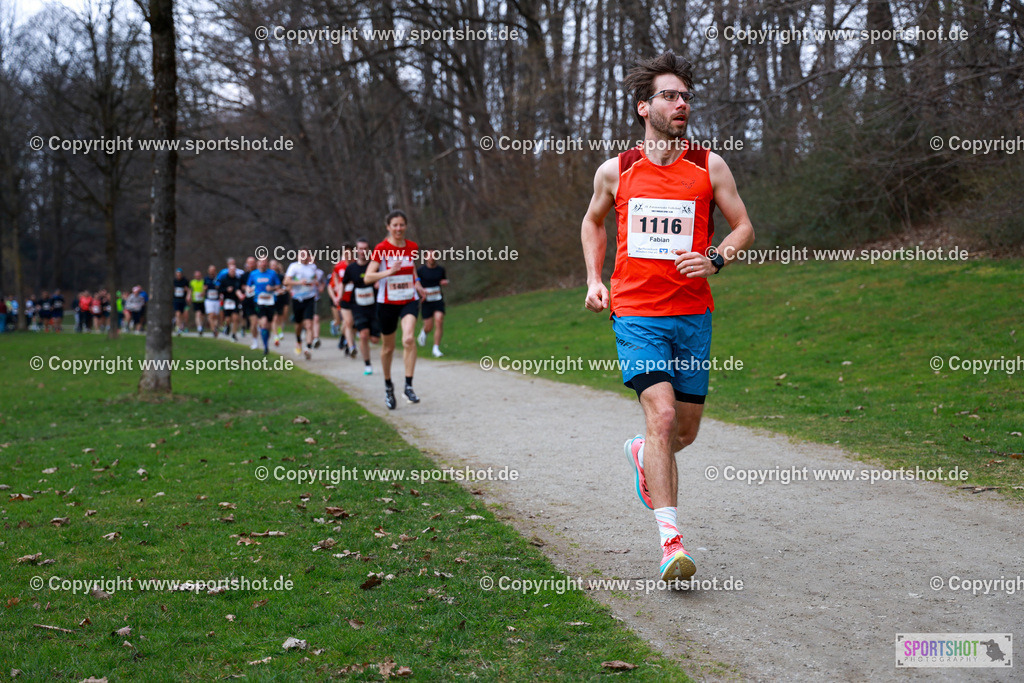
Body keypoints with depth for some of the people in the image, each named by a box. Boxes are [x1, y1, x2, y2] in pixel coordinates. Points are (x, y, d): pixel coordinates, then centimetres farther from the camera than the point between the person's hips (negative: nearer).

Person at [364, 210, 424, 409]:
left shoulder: (412, 247, 3)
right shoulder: (381, 248, -9)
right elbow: (367, 277, -16)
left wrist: (417, 284, 10)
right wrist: (389, 272, -28)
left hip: (409, 300, 2)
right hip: (387, 302, -1)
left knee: (409, 339, -22)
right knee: (388, 346, 10)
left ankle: (409, 386, -18)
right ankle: (388, 385, 33)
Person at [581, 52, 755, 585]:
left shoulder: (709, 166, 3)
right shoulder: (615, 171, 3)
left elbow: (744, 228, 8)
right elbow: (593, 222, 21)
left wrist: (715, 260, -12)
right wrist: (594, 281, 9)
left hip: (692, 314, 2)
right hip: (636, 313, -2)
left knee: (686, 430, 9)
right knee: (662, 414, -18)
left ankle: (641, 454, 46)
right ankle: (670, 540, -17)